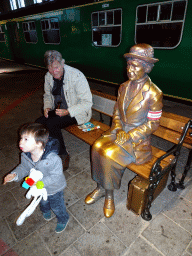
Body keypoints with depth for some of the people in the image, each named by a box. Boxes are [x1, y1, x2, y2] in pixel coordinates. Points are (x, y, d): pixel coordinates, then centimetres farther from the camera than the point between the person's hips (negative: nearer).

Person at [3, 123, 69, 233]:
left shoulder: (53, 159, -43)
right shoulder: (25, 155, -22)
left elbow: (56, 177, -35)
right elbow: (24, 167, -3)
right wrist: (15, 175, -19)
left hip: (54, 190, -5)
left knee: (57, 206, 23)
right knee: (43, 202, 37)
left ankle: (63, 220, 56)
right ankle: (46, 211, 74)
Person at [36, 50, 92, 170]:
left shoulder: (76, 76, -20)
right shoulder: (48, 77, 0)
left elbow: (87, 102, -20)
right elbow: (48, 95, 18)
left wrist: (67, 112, -27)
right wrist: (47, 107, -4)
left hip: (77, 112, -6)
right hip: (59, 110, 6)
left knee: (51, 124, -27)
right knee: (39, 123, -16)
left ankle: (63, 155, -6)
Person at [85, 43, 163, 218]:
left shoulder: (153, 94, -14)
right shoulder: (124, 87, 4)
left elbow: (153, 124, -11)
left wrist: (129, 136, -17)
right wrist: (118, 130, -7)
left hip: (138, 139, -5)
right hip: (120, 132, 5)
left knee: (109, 154, -24)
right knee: (98, 146, -19)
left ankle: (109, 194, 5)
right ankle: (101, 187, 3)